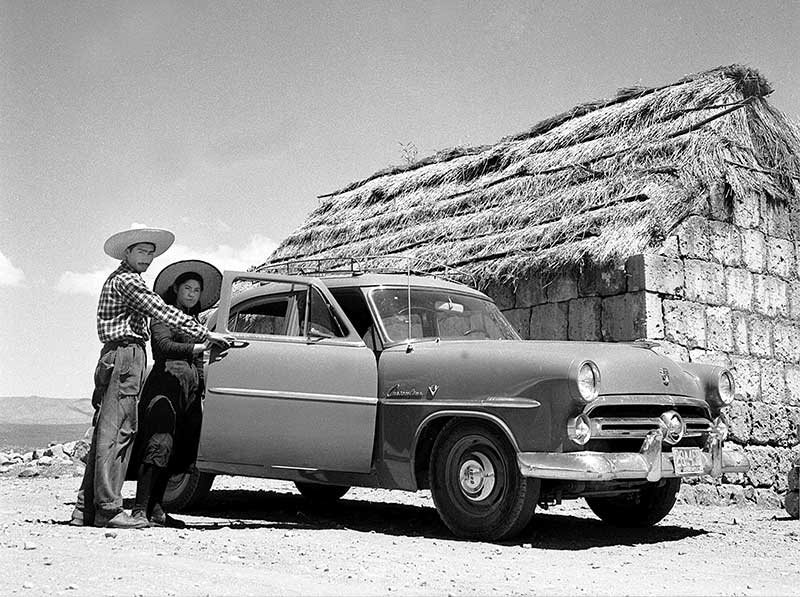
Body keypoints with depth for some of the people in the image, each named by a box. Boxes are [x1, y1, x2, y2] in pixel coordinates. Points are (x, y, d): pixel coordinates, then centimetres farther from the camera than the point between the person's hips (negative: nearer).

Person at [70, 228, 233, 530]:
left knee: (106, 433, 10)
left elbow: (152, 312, 25)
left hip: (114, 360, 10)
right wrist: (204, 334, -16)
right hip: (125, 356, -10)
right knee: (116, 431, -11)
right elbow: (162, 311, -15)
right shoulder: (126, 280, -7)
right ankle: (108, 509, -11)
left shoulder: (118, 279, 26)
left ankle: (85, 510, 12)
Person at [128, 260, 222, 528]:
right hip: (166, 383, -7)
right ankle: (140, 509, -19)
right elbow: (164, 345, -16)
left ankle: (155, 508, 8)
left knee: (176, 452, 3)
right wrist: (200, 347, -25)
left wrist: (201, 390, 16)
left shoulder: (194, 321, 24)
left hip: (190, 391, 7)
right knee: (160, 444, -17)